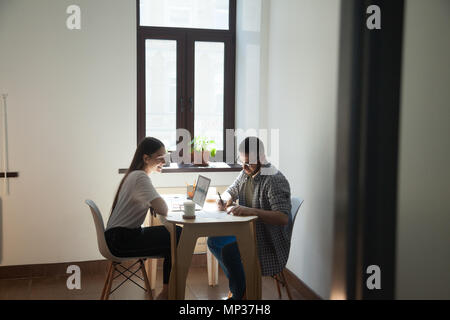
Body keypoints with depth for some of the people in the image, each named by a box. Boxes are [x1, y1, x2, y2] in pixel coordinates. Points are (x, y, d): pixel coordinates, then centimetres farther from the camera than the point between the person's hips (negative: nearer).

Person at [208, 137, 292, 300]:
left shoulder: (275, 180, -24)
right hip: (248, 230, 9)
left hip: (268, 240, -9)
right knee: (213, 240, 5)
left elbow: (283, 218, -32)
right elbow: (231, 191, 20)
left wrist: (251, 211, -42)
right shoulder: (246, 173, 3)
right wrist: (225, 200, -5)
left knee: (228, 249, -26)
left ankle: (239, 294, -2)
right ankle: (236, 283, 19)